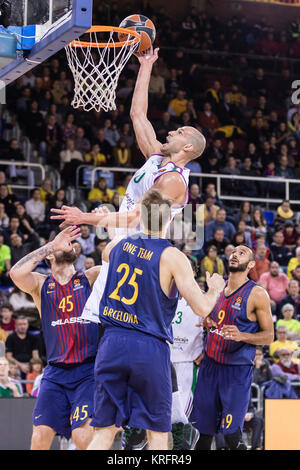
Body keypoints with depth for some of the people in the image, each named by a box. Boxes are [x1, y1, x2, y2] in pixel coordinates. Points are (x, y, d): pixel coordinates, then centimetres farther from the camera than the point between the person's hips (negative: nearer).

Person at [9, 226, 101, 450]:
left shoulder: (90, 278, 7)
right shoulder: (40, 285, 8)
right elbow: (17, 273, -14)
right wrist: (53, 245, -13)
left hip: (89, 371, -2)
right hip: (55, 372, 2)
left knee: (83, 436, -17)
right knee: (40, 436, -4)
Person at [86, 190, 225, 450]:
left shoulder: (118, 244, 6)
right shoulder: (173, 257, -8)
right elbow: (202, 308, -9)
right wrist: (215, 289, 11)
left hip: (112, 342, 4)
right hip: (150, 348, -4)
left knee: (104, 433, 8)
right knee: (157, 434, 7)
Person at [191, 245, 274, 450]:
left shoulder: (257, 294, -6)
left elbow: (269, 335, -5)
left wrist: (241, 335, -23)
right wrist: (208, 324, 4)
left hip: (237, 371, -5)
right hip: (210, 365, 5)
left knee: (231, 435, -10)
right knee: (204, 430, 5)